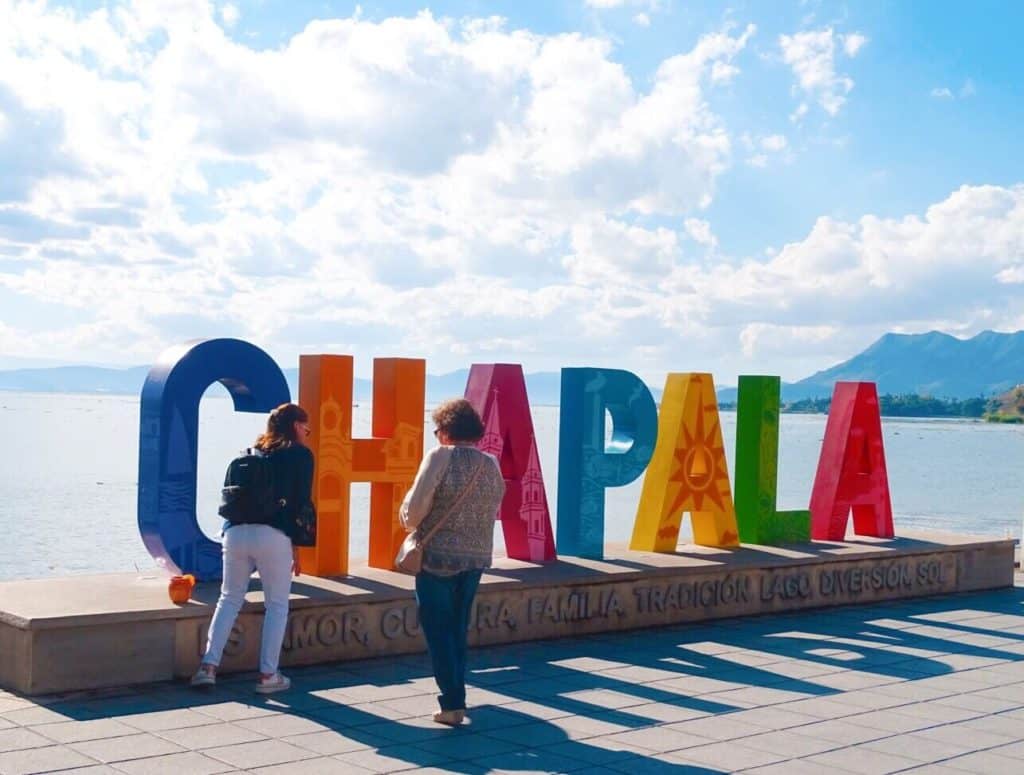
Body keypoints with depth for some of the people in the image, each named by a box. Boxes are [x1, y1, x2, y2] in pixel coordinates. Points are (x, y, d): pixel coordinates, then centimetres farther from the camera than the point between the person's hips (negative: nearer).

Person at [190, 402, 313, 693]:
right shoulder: (300, 454, 7)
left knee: (229, 600, 15)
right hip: (273, 536, -4)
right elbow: (301, 502, 2)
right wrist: (297, 546, 5)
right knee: (277, 606, 7)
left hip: (236, 531, 5)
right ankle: (268, 675, 5)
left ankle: (209, 665, 5)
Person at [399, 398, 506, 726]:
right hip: (476, 558, 6)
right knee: (458, 629, 19)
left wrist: (409, 521, 6)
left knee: (438, 631, 4)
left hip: (438, 557, -5)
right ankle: (457, 694, 27)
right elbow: (493, 510, 7)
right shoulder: (491, 464, 3)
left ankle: (453, 704, 1)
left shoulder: (440, 457, -13)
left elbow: (414, 509, -15)